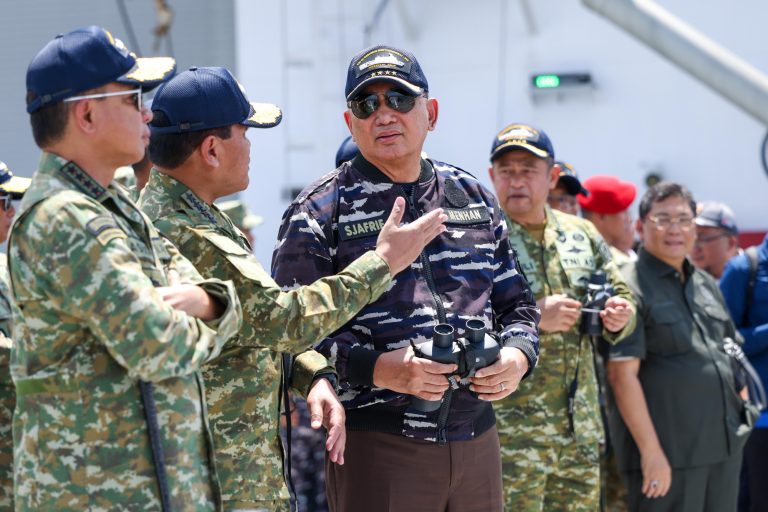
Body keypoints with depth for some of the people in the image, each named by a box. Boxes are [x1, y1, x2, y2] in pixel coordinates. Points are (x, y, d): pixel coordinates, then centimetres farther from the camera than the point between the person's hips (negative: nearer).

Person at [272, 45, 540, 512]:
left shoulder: (474, 197, 14)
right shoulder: (320, 211, -1)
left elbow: (516, 303, 19)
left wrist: (518, 355, -3)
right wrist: (376, 368, -21)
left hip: (476, 437, 5)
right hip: (374, 445, -5)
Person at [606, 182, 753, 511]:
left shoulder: (706, 285, 15)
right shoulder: (630, 288, -10)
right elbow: (622, 375, -16)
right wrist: (651, 452, -19)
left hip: (724, 447, 8)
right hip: (669, 452, -7)